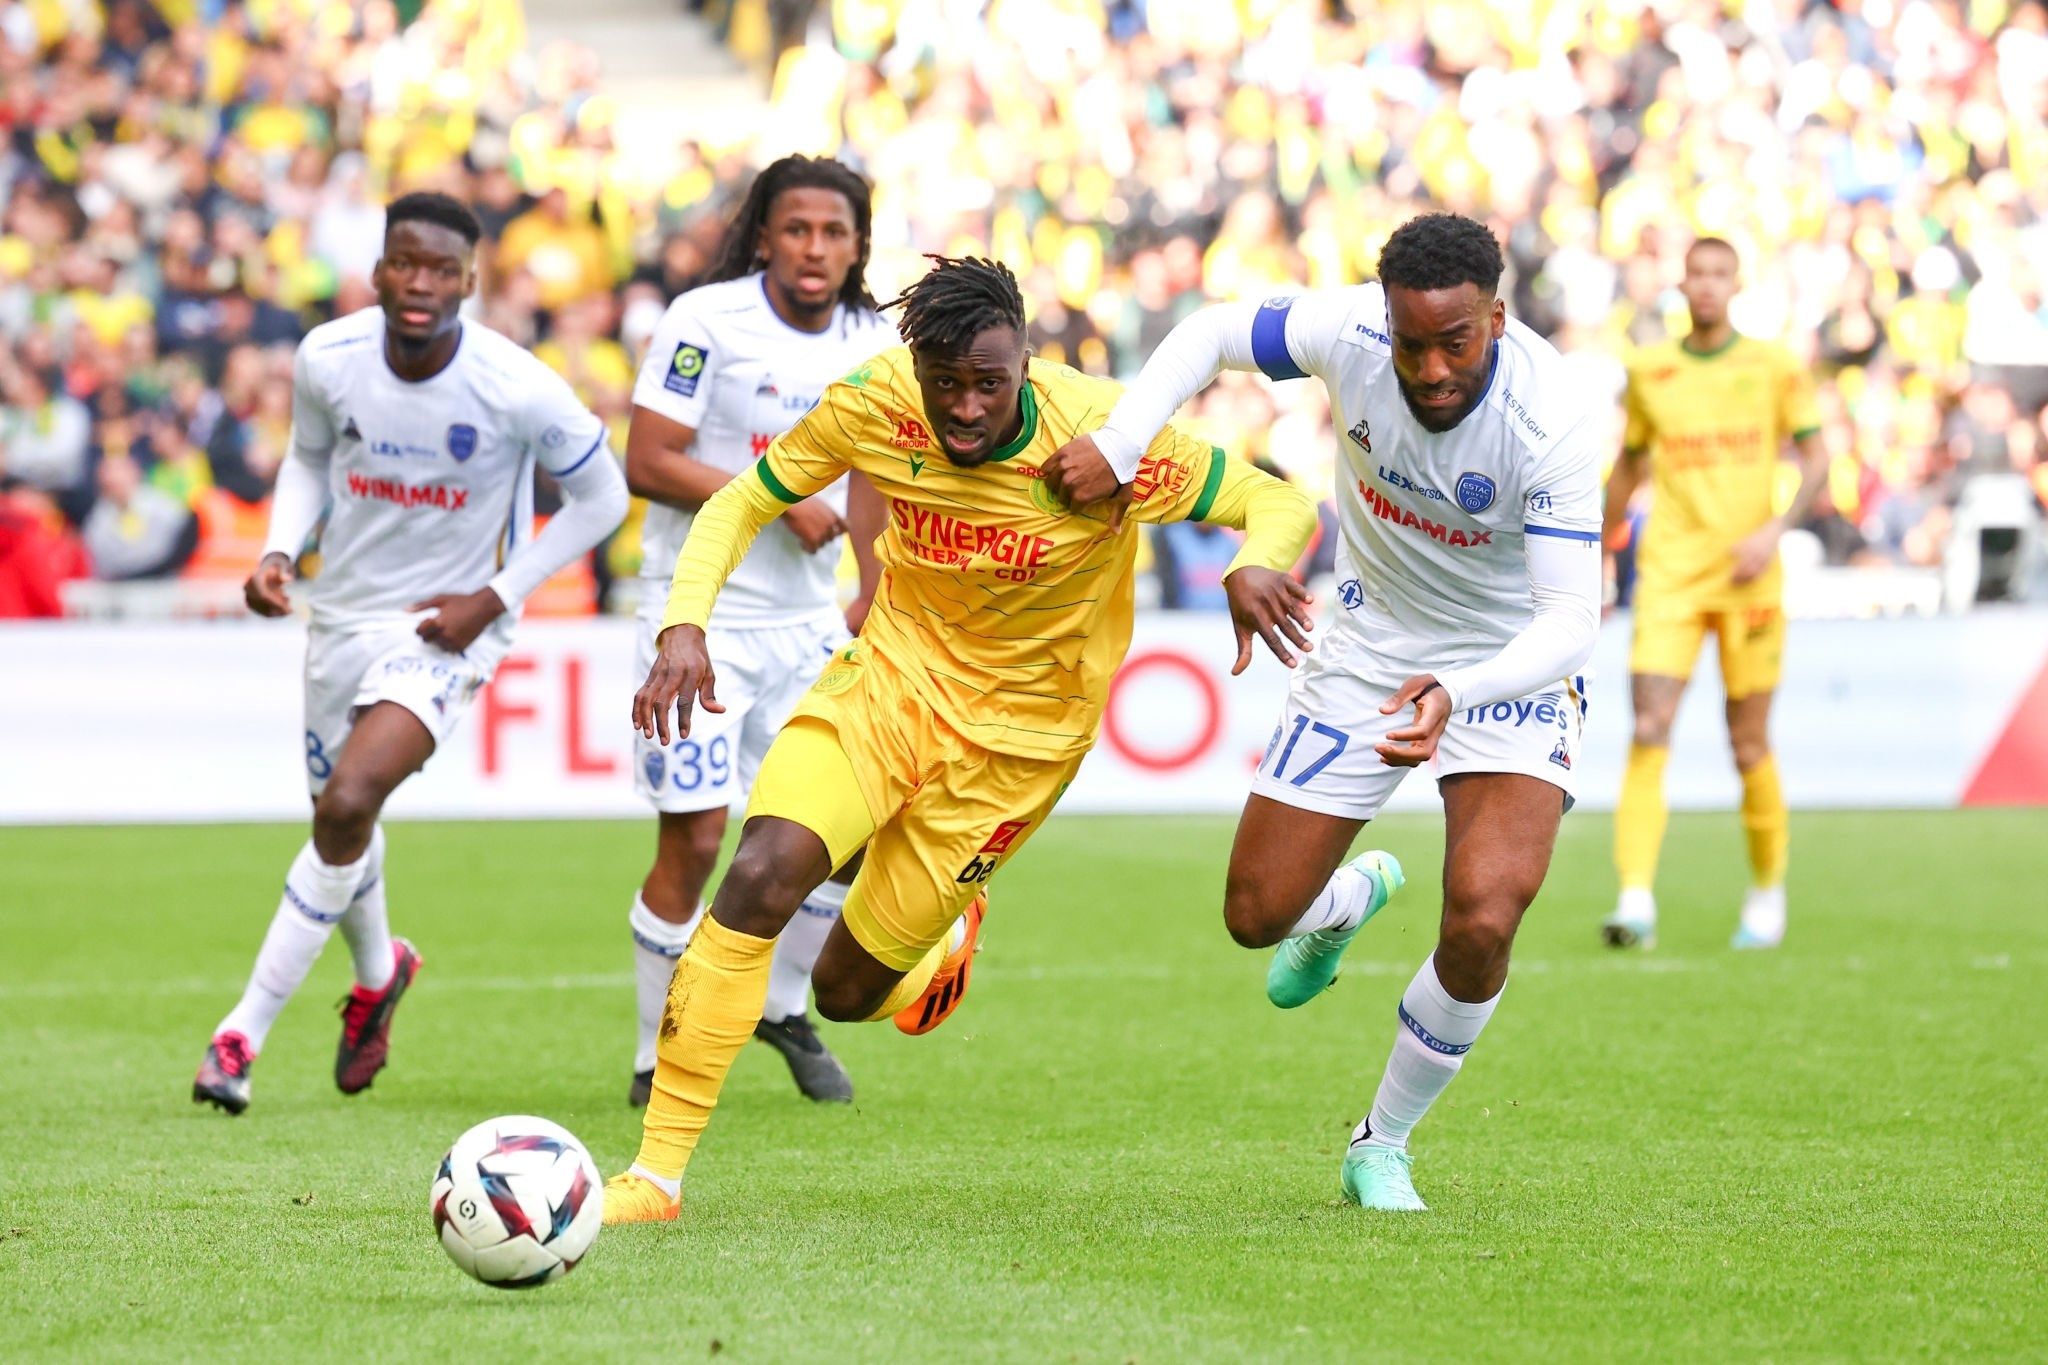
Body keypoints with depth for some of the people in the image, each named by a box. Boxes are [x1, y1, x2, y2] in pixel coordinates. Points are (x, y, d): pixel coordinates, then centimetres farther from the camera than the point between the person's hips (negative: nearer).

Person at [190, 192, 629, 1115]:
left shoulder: (518, 390, -23)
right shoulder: (327, 359, -13)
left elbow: (600, 500, -7)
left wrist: (494, 598, -12)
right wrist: (279, 552, -9)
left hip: (446, 628, -4)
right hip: (344, 613, 5)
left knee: (348, 802, -24)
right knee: (338, 815, 18)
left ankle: (244, 1031, -13)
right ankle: (379, 971, 53)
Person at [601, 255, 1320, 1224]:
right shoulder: (872, 406, -16)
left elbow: (1279, 502, -16)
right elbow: (744, 502, -2)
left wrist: (1257, 564, -40)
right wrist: (684, 623, -20)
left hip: (1019, 730, -2)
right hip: (892, 671, 2)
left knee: (847, 990, 2)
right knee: (763, 874, -25)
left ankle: (940, 952, 42)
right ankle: (655, 1174, -17)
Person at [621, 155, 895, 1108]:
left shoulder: (875, 345, 4)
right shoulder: (707, 321, -13)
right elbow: (646, 463, -16)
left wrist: (873, 592, 19)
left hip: (807, 620, 6)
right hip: (699, 616, -5)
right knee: (693, 840, -7)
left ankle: (782, 1004, 27)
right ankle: (659, 1058, 8)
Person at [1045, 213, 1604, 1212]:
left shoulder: (1549, 423, -32)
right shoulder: (1351, 333, -23)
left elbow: (1572, 617, -35)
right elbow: (1210, 335, -5)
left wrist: (1455, 696, -52)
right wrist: (1116, 444, -19)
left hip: (1510, 672, -3)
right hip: (1369, 649, 4)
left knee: (1482, 923, -23)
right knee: (1256, 915, 4)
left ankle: (1383, 1146, 3)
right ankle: (1350, 900, 44)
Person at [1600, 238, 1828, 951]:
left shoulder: (1773, 367, 3)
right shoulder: (1648, 371, 8)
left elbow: (1815, 460, 3)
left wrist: (1774, 530, -13)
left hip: (1747, 576, -1)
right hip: (1669, 572, 1)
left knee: (1749, 746, 3)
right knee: (1649, 733, -15)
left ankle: (1768, 893, 25)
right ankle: (1636, 903, -20)